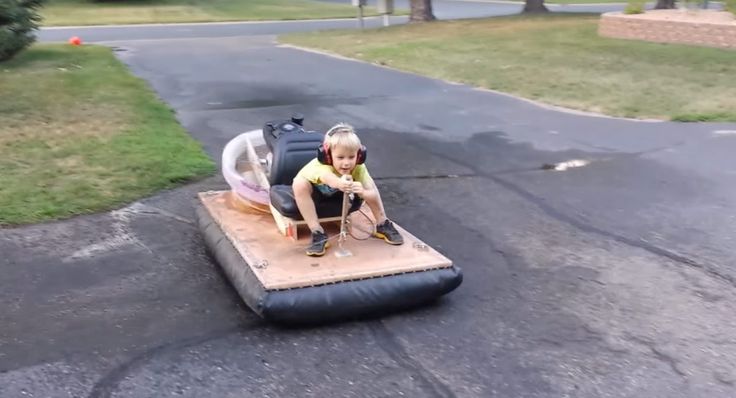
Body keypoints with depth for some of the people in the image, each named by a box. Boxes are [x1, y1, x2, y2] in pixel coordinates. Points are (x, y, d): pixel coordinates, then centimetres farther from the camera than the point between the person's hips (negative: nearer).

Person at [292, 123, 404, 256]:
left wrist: (363, 192, -60)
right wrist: (339, 183, -91)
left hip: (336, 191, 3)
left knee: (369, 187, -21)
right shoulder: (321, 166, -44)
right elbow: (327, 176, -68)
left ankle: (382, 225, 1)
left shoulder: (358, 168, -31)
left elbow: (373, 194, -36)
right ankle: (318, 233, -28)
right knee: (299, 184, -37)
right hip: (315, 189, -3)